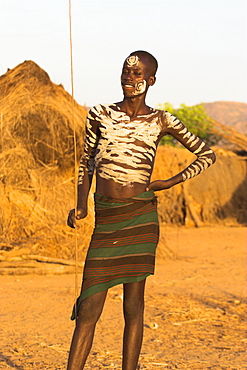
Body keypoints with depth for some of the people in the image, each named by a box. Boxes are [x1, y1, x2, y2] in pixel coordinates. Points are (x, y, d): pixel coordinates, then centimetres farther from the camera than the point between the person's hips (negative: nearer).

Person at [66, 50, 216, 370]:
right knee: (88, 309, -2)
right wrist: (81, 205, 2)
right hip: (105, 221, 1)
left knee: (133, 304, 2)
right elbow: (86, 163, 16)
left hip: (140, 219, -1)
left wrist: (173, 181, 2)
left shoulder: (161, 121, 4)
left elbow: (207, 154, 14)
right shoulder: (100, 115, 6)